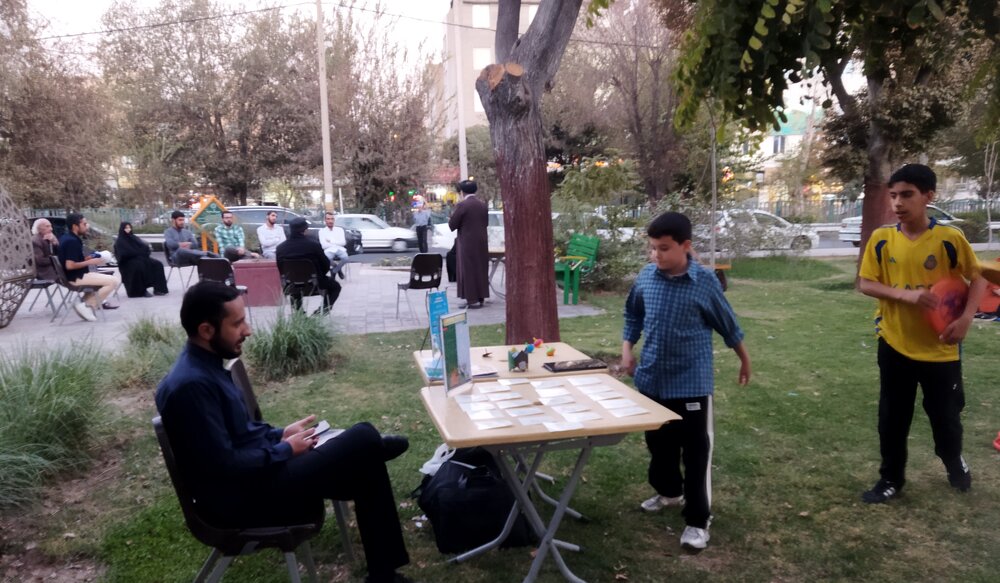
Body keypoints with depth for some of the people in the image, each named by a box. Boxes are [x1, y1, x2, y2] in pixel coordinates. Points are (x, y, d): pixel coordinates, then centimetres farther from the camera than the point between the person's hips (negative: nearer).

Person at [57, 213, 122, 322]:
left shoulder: (66, 238, 11)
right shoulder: (72, 241, -21)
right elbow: (70, 265, -27)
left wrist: (87, 259, 10)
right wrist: (90, 262, -17)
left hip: (73, 275, 11)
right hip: (76, 277, -11)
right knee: (114, 280, -16)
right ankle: (86, 306, -12)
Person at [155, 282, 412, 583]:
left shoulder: (205, 366, 5)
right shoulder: (191, 385, -26)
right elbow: (224, 467, -26)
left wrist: (279, 435, 6)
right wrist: (285, 450, -13)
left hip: (257, 470, 10)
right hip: (242, 498, -10)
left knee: (365, 468, 5)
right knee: (363, 441, -14)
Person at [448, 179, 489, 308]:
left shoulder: (462, 205, -14)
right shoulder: (482, 205, 5)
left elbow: (452, 225, -11)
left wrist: (451, 220, 10)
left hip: (468, 243, -6)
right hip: (482, 242, 6)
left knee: (468, 270, 1)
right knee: (481, 269, 13)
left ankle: (473, 300, 1)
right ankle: (480, 297, 19)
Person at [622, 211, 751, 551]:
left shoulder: (705, 281, -12)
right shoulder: (645, 278, -3)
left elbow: (727, 324, 1)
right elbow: (633, 316, 13)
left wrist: (744, 360, 12)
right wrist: (627, 350, 3)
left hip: (692, 383, -4)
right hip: (651, 380, 4)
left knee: (695, 451, 2)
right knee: (658, 443, 20)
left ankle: (697, 520, 13)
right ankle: (668, 491, 44)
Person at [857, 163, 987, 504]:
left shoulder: (949, 238, -10)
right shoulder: (881, 239, -5)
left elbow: (978, 279, 0)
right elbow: (865, 284, -5)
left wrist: (966, 317, -14)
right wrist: (905, 294, -20)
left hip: (940, 348, -1)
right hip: (895, 345, 1)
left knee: (945, 416, 13)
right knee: (892, 418, 8)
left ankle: (955, 463, 44)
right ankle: (891, 479, 25)